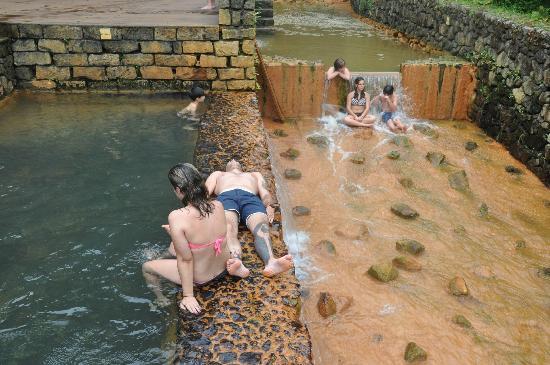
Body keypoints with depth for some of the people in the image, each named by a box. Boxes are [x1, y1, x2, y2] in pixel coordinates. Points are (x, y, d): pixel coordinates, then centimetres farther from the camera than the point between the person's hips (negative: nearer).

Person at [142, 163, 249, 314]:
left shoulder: (177, 217, -30)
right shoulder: (218, 205, -15)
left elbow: (186, 259, -24)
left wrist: (188, 296, -14)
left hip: (199, 277, -4)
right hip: (223, 268, 4)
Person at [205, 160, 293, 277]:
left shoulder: (255, 174, 45)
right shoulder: (217, 174, 45)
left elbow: (265, 192, 25)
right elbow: (205, 191, 26)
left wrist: (269, 206, 0)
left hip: (250, 198, 1)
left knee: (262, 229, -35)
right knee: (229, 230, -37)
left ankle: (270, 263, -62)